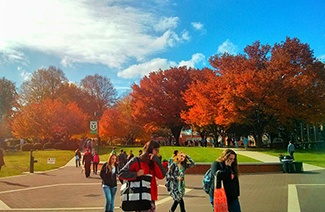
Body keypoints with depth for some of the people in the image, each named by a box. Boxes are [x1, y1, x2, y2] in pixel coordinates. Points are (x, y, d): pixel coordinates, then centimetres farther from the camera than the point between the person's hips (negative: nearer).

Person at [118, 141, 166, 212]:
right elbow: (121, 174, -10)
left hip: (151, 198, 6)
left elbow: (161, 176, -3)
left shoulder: (153, 163, 13)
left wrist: (156, 161, -8)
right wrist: (136, 174, -18)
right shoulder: (136, 161, -5)